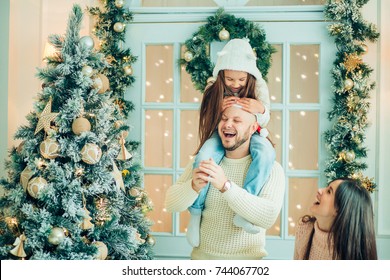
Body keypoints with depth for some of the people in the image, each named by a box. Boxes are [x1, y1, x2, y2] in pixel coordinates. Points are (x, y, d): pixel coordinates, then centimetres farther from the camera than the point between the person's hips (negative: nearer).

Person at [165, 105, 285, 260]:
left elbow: (268, 217, -24)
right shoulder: (204, 161, 1)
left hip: (246, 259, -2)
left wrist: (226, 185, -33)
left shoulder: (271, 169, -9)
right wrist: (194, 186, -26)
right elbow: (172, 204, -6)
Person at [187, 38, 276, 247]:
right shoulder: (214, 90, -5)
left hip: (249, 134, 0)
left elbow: (263, 122, -4)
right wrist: (219, 109, -22)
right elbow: (209, 120, 1)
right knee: (203, 158, -33)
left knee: (266, 153, -35)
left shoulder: (258, 87, -5)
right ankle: (196, 213, -21)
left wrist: (261, 110, -29)